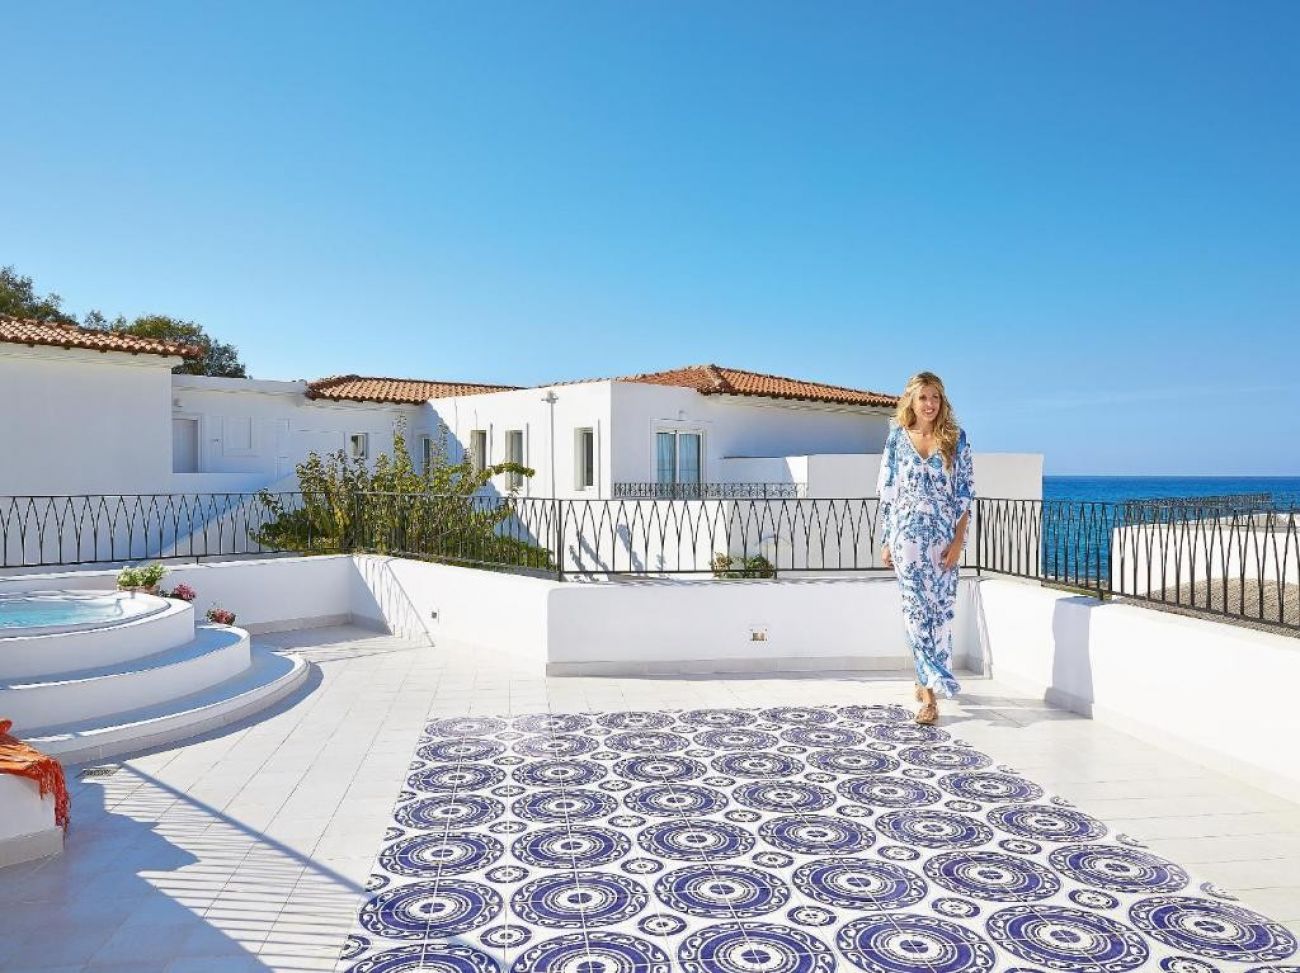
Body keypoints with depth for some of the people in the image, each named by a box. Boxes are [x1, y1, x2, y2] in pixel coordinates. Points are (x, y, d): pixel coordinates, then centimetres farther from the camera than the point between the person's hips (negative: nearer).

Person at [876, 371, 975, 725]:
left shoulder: (955, 438, 2)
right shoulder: (897, 438, 4)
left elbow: (965, 492, 0)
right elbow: (887, 492, 6)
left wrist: (958, 540, -7)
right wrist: (885, 541, 4)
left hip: (944, 536, 0)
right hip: (908, 536, 0)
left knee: (939, 609, 3)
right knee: (918, 610, -3)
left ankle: (927, 680, 15)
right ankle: (931, 686, 2)